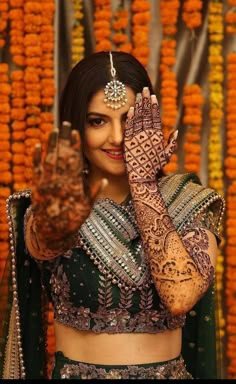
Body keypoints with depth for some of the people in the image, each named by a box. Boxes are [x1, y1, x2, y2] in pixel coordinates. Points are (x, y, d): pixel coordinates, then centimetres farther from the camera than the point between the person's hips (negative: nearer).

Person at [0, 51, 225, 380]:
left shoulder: (191, 203, -4)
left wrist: (143, 184, -17)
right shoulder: (46, 207, -5)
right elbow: (43, 243, -26)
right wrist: (58, 224, -46)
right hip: (73, 371, 0)